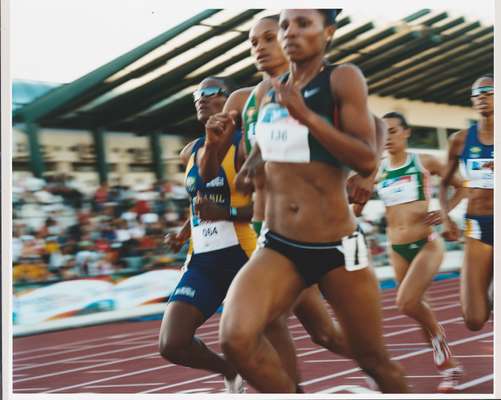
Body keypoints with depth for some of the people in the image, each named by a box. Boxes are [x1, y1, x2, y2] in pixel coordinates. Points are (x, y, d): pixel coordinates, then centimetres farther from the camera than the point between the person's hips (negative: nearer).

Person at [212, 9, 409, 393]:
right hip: (278, 247, 4)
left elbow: (368, 160, -16)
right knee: (236, 337, -23)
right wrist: (222, 141, 6)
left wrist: (307, 116, -24)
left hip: (337, 248, -4)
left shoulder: (343, 78, -7)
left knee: (374, 360, 9)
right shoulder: (266, 91, 9)